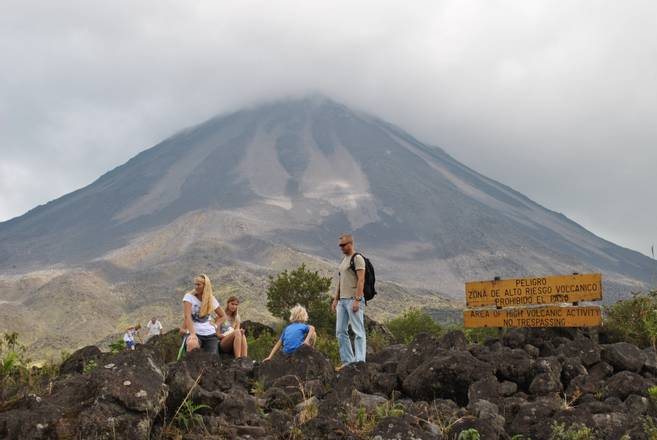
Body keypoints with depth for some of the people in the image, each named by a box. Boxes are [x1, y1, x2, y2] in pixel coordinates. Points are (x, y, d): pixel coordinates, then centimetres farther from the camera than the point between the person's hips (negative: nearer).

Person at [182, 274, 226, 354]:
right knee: (192, 344, -38)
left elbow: (223, 315, 25)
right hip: (194, 333, -4)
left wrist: (215, 325, 6)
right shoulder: (189, 297, -1)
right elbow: (187, 316, -14)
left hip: (210, 335, 4)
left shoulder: (212, 299, 9)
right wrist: (193, 334, -28)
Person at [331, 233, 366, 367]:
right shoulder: (343, 260, 19)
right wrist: (335, 299, 18)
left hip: (353, 300, -9)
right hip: (342, 300, 9)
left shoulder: (357, 258, -8)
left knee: (358, 332, -6)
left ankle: (360, 361, -6)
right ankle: (347, 361, 13)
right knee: (340, 332, 8)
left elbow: (361, 280, -15)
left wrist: (357, 300, -21)